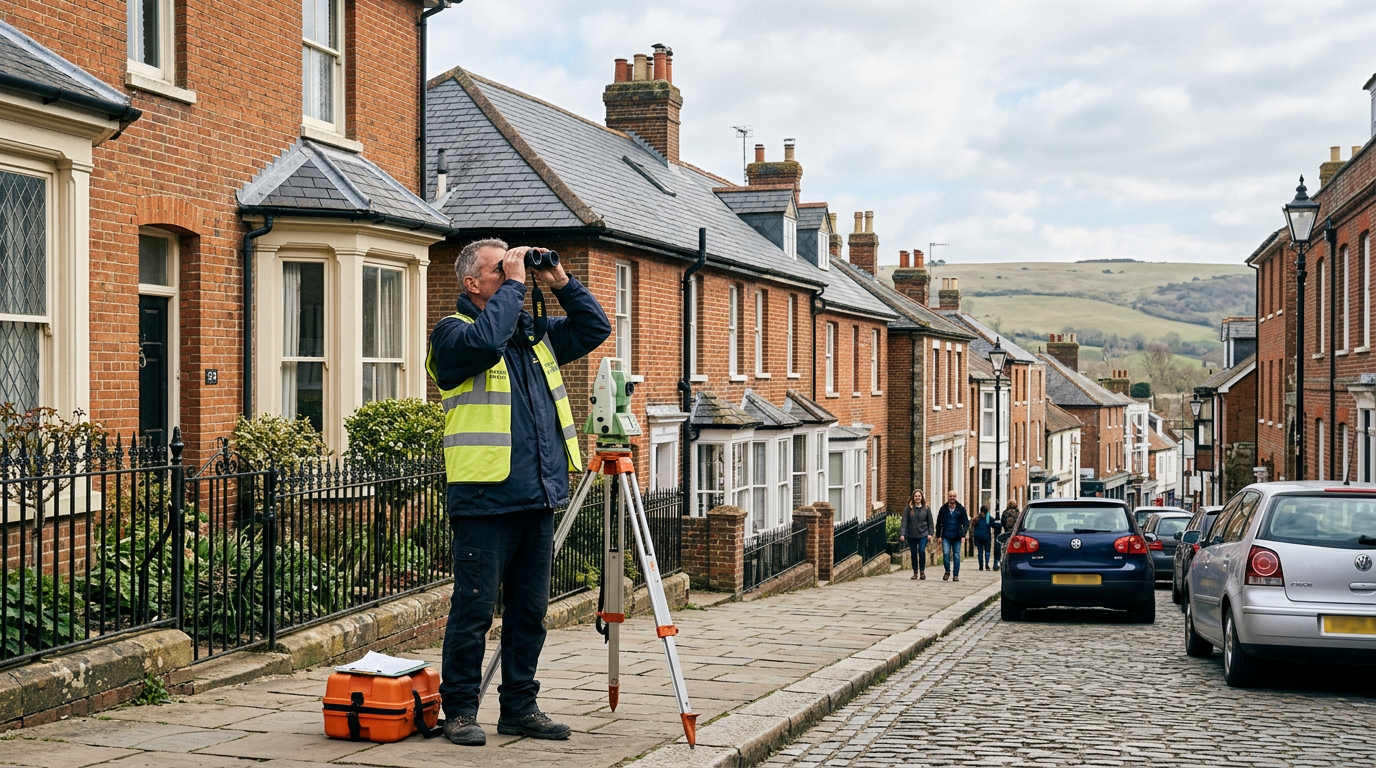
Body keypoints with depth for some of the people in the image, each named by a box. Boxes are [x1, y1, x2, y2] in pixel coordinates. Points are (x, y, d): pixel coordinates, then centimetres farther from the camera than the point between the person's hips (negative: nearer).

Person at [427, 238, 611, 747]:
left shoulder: (536, 333, 18)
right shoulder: (454, 332, -3)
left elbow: (595, 328, 21)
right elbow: (486, 340, -25)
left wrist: (561, 282, 10)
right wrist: (514, 284, -15)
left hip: (538, 497, 7)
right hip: (484, 499, -7)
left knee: (530, 610, 12)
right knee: (474, 610, -2)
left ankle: (519, 707, 21)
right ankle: (460, 709, 8)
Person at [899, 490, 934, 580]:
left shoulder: (926, 508, 3)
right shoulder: (908, 508, -2)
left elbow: (930, 522, 8)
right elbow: (904, 522, -6)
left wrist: (930, 533, 0)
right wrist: (902, 534, -14)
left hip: (923, 534, -1)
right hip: (911, 535, 1)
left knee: (922, 551, -15)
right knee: (913, 553, 6)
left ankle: (922, 571, 2)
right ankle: (915, 572, 20)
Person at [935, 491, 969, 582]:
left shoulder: (961, 509, 2)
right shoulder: (943, 508, 4)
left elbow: (966, 523, 1)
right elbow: (939, 523, 9)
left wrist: (963, 535, -10)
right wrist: (938, 535, 3)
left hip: (957, 537, 0)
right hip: (946, 536, 0)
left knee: (956, 555, 2)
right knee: (946, 553, -13)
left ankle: (956, 575, 11)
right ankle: (947, 571, 6)